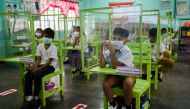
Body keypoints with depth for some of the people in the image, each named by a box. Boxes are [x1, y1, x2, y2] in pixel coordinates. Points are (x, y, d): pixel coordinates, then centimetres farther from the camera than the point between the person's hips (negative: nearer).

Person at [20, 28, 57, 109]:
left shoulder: (53, 47, -9)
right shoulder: (39, 46, 8)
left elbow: (49, 61, -16)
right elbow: (38, 59, 5)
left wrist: (38, 69, -24)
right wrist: (35, 66, -17)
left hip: (50, 66, -5)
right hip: (41, 64, 6)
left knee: (37, 75, -32)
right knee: (27, 75, -20)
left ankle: (36, 98, -16)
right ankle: (29, 99, -19)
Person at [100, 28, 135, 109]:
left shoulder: (127, 52, -20)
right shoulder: (109, 50, -7)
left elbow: (115, 66, -28)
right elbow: (102, 65, -18)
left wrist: (113, 51, -37)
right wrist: (102, 50, -24)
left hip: (127, 74, -3)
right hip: (114, 75, 4)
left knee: (127, 83, -35)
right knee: (105, 83, -24)